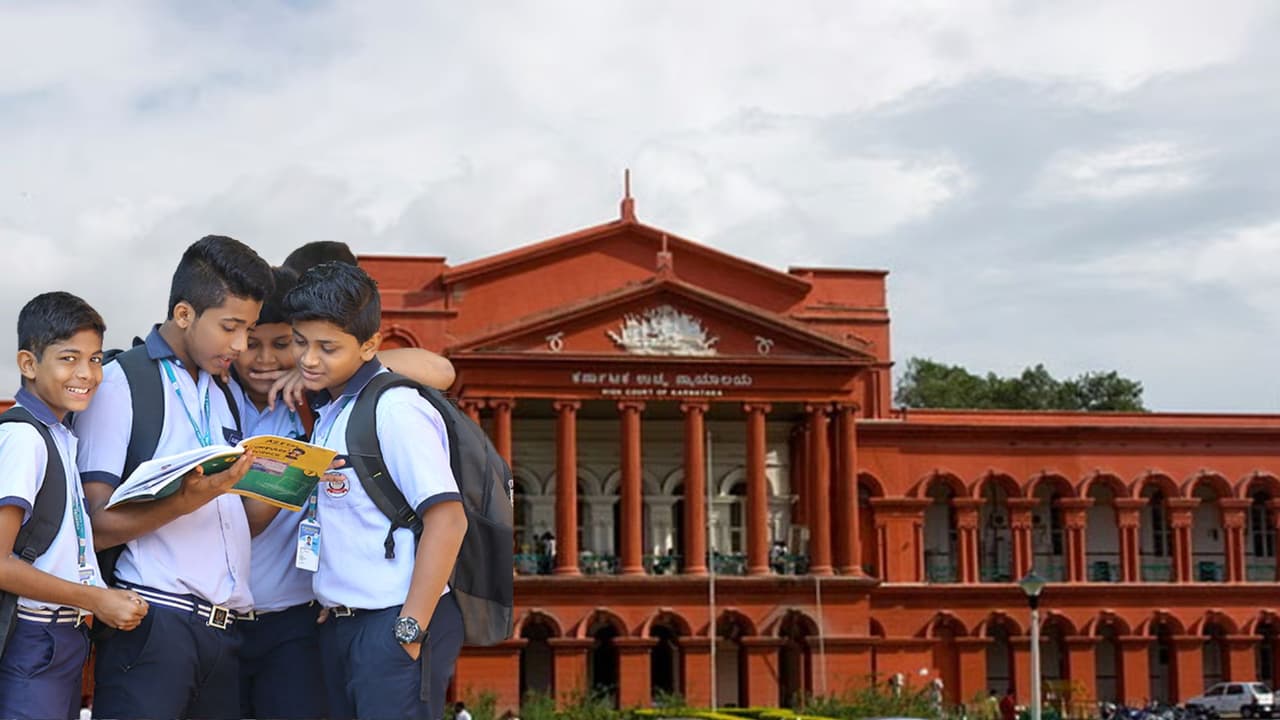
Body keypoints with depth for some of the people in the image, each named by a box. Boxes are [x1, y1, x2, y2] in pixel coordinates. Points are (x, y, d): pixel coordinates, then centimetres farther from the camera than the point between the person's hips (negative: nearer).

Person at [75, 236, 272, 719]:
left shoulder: (226, 395, 20)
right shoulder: (118, 385, -2)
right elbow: (97, 527, -9)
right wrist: (187, 501, -23)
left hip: (226, 629, 6)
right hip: (154, 623, -6)